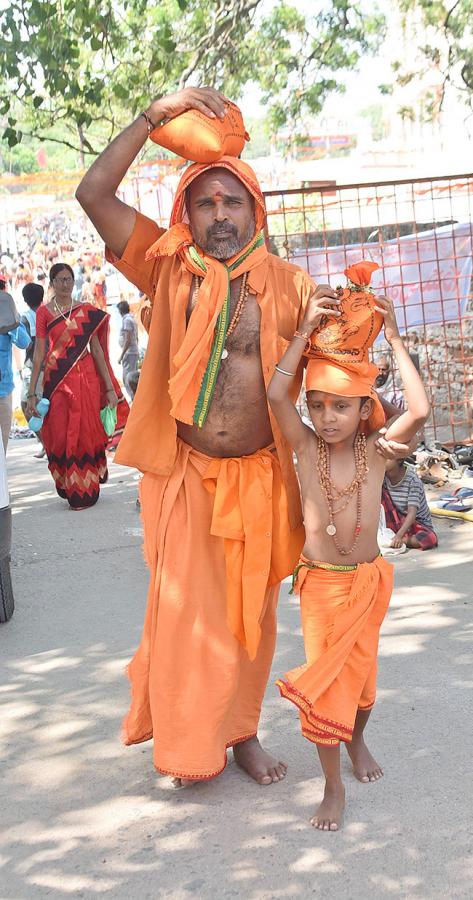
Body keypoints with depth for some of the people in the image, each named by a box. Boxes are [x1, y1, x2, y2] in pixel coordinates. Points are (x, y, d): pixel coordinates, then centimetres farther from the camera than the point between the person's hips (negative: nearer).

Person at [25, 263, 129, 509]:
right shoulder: (44, 312, 3)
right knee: (60, 435, -1)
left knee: (87, 433, 1)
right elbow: (39, 352, 0)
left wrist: (110, 387, 2)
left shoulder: (87, 311, 6)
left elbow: (97, 349, 6)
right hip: (57, 379, -1)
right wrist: (32, 393, -4)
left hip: (86, 378, 1)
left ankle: (86, 490, 15)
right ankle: (68, 487, 16)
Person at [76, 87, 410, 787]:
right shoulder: (169, 270, -3)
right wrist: (156, 116, -11)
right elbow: (93, 193, -9)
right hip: (187, 479, -1)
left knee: (251, 613, 14)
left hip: (262, 479, 1)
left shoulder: (290, 286, -2)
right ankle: (189, 744, 26)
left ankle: (242, 730, 34)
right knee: (186, 613, 6)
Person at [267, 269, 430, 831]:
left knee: (361, 669, 16)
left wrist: (394, 341, -21)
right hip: (321, 581, -1)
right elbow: (276, 393, -25)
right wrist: (307, 330, -24)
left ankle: (357, 739, 46)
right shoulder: (306, 446, -10)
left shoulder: (376, 449, -9)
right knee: (326, 677, 1)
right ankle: (333, 785, 16)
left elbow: (420, 410, -26)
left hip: (369, 579, 1)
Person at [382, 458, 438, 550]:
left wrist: (399, 535, -42)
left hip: (417, 523, -4)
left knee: (431, 538, -38)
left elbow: (412, 513, -30)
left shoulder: (412, 480, -22)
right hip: (395, 523, 4)